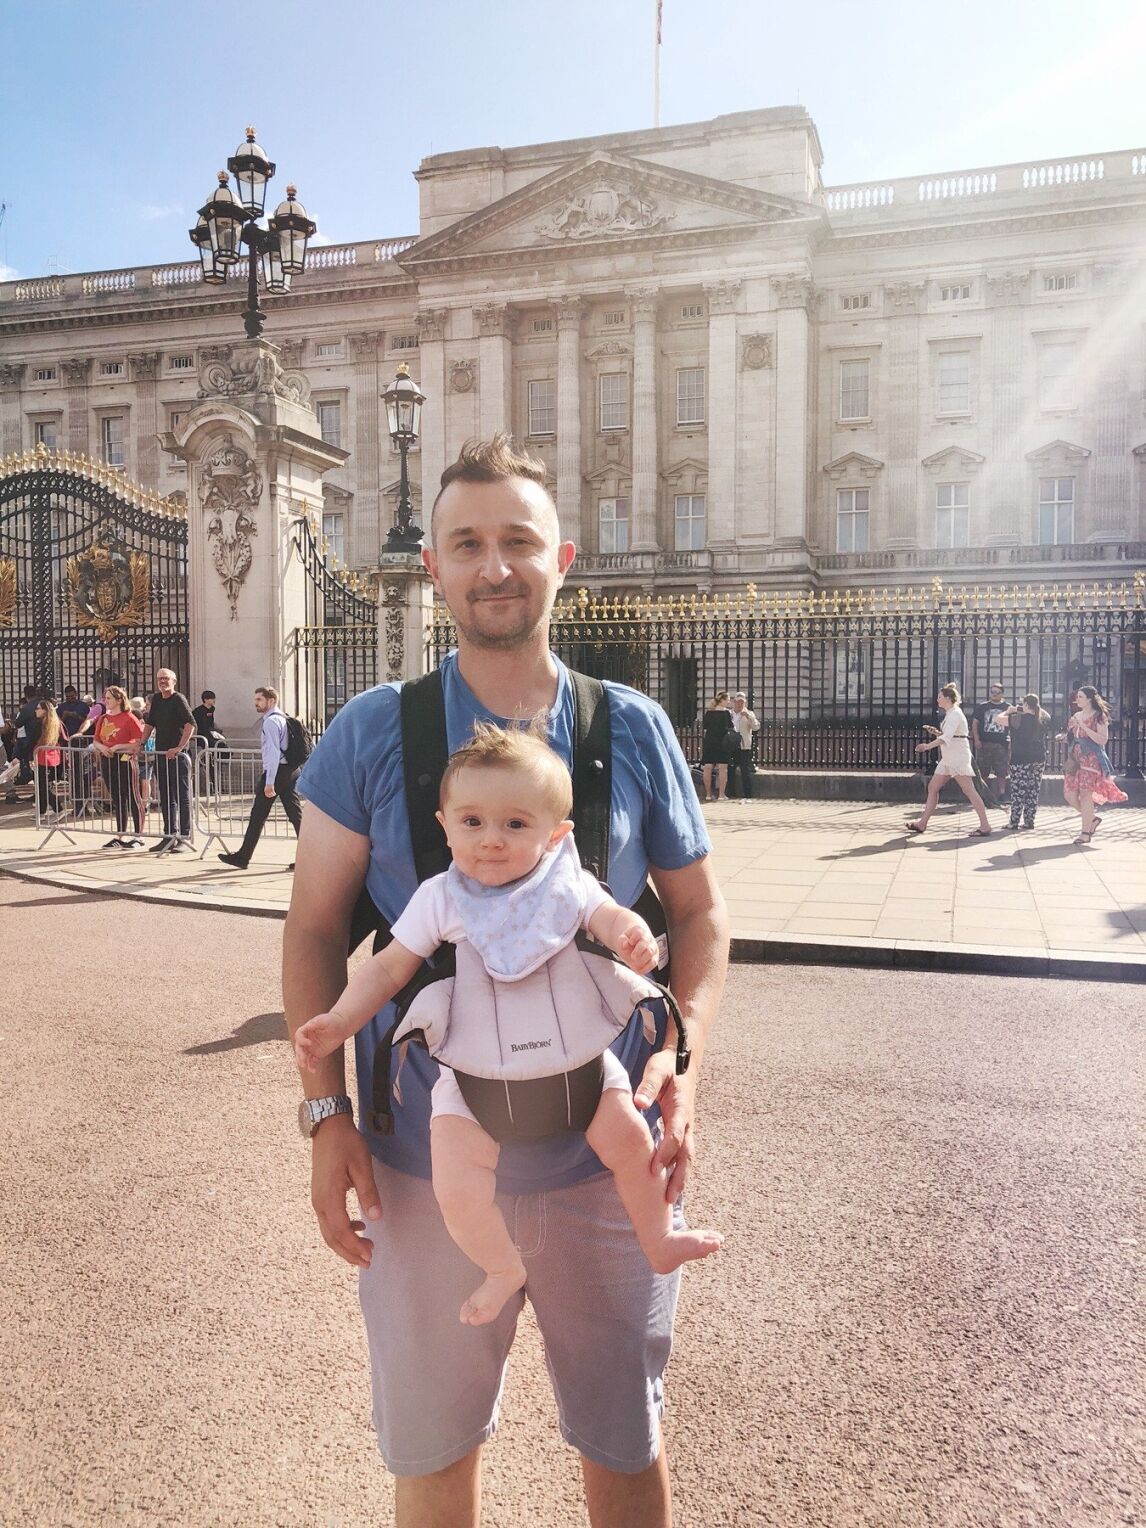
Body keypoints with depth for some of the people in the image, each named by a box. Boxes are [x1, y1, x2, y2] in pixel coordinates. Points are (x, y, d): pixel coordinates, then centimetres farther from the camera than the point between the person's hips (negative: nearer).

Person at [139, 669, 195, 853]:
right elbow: (149, 724, 23)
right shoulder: (156, 699, 13)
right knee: (165, 798, 12)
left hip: (178, 755, -8)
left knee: (182, 797, -3)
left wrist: (179, 748, -26)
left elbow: (191, 724, -21)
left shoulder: (179, 699, -9)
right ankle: (169, 836, 20)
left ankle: (183, 838, 0)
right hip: (161, 754, 8)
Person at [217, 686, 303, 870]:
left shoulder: (270, 722, -10)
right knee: (295, 813, 4)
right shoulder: (283, 718, 18)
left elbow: (274, 752, -18)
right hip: (291, 770, 9)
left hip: (276, 770, -9)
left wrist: (269, 782, -20)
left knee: (258, 815, -1)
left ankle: (242, 857, 7)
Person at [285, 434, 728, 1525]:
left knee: (624, 1440, 21)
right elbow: (314, 925, -2)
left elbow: (698, 908, 4)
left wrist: (683, 1050, -12)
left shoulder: (632, 728, -3)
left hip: (609, 1158, 1)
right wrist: (326, 1111, -8)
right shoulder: (371, 732, -6)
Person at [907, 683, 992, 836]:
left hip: (958, 758, -11)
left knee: (969, 791, -10)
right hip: (949, 759, 11)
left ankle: (985, 826, -7)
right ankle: (922, 824, 14)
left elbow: (946, 737, -28)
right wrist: (936, 732, 6)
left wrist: (927, 746, -34)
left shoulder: (955, 714, -15)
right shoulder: (950, 714, 16)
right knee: (932, 787, 10)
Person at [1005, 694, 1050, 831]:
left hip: (1020, 760, -5)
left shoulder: (1018, 718, -13)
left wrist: (1008, 711, 9)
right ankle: (1029, 823, 15)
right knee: (1033, 793, 11)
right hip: (1039, 760, 5)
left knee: (1018, 793, -1)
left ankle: (1014, 824, -1)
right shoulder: (1043, 719, 3)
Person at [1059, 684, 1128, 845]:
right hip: (1074, 760, 7)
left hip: (1091, 760, -7)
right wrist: (1064, 738, 4)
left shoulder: (1099, 717, -4)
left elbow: (1103, 740, -14)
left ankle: (1085, 833, -2)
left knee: (1085, 794, -9)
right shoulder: (1076, 716, 15)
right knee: (1069, 795, 2)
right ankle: (1092, 818, 24)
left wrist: (1084, 726, -18)